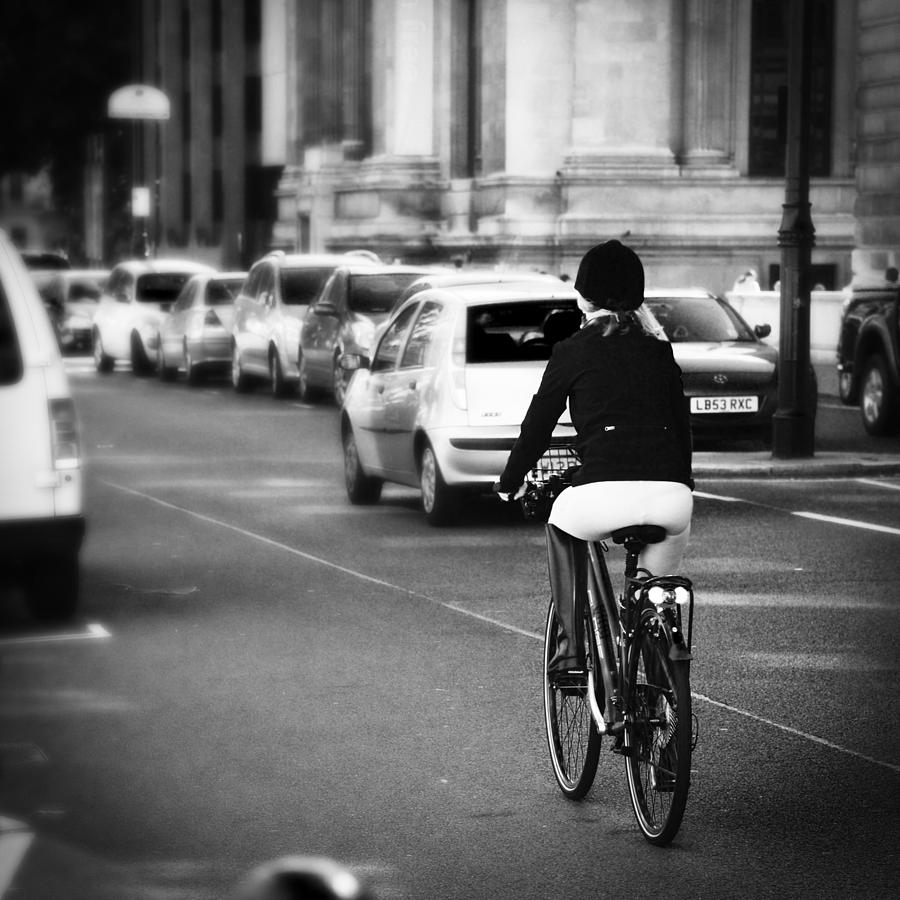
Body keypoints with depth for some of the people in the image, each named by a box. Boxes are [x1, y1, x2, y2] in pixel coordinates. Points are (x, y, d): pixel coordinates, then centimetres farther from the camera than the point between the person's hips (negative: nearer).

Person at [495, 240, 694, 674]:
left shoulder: (574, 350, 9)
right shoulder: (659, 350, 20)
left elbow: (538, 423, 14)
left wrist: (510, 483, 29)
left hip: (604, 493, -3)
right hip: (671, 497, 3)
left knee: (561, 528, 30)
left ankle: (571, 643, 19)